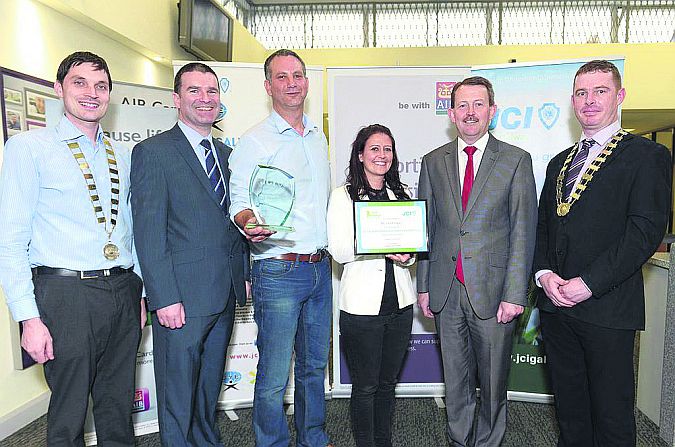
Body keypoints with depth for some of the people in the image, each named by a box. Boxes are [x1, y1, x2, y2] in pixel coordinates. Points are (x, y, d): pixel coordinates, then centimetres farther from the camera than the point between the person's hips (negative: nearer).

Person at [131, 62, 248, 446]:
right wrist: (164, 299, -17)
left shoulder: (226, 153, 14)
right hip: (181, 299, -6)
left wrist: (244, 274, 11)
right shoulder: (153, 152, -8)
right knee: (178, 397, 7)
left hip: (225, 295, 7)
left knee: (210, 386, 22)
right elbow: (149, 233, -13)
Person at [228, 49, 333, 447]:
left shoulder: (318, 136, 13)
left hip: (320, 268, 7)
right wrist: (251, 224, -30)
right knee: (274, 376, 3)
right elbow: (239, 205, -9)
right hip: (278, 272, -6)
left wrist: (329, 249, 12)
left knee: (314, 365, 19)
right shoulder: (255, 141, -7)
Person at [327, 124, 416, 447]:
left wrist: (406, 255, -11)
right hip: (362, 305, -4)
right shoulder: (343, 196, -3)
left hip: (399, 304, 5)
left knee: (387, 383, 18)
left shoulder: (401, 195, 11)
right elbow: (339, 251, -12)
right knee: (365, 386, 8)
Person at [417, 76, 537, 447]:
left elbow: (523, 232, -5)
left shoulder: (516, 160, -1)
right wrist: (423, 286, 5)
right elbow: (426, 228, 8)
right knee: (455, 378, 16)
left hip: (492, 289, -2)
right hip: (445, 291, 3)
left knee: (493, 381, 11)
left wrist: (514, 294, -10)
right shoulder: (433, 162, 7)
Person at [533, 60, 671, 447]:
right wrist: (545, 273, -3)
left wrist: (588, 283, -17)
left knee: (612, 413, 8)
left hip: (607, 309, -5)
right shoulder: (559, 163, 17)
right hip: (556, 304, 6)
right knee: (569, 405, 17)